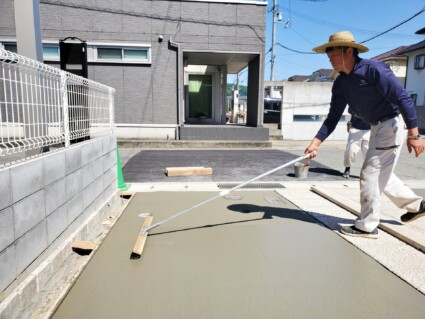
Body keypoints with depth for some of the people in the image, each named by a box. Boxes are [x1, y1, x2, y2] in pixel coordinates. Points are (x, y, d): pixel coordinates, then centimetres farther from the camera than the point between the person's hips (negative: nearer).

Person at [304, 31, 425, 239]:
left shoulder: (373, 69, -21)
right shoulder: (340, 83, 1)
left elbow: (403, 98, -22)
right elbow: (333, 117, -1)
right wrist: (315, 143, -11)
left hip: (393, 124, -9)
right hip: (378, 127, 9)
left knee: (370, 174, -7)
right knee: (380, 174, 19)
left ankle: (367, 226, 6)